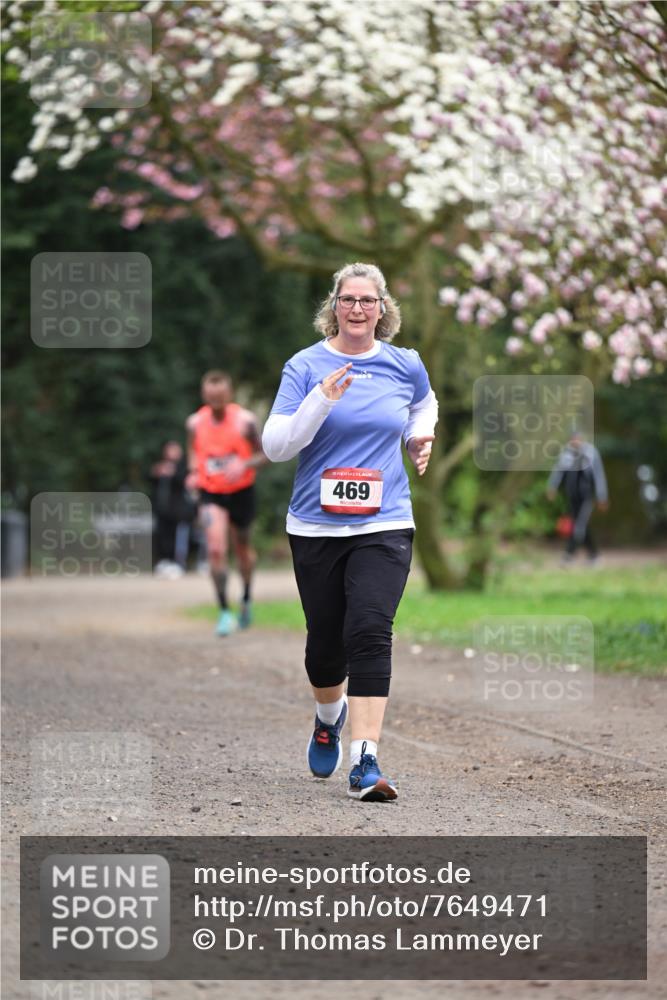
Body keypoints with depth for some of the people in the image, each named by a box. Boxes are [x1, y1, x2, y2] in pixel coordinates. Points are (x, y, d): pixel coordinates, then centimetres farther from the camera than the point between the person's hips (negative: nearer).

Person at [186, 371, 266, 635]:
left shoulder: (245, 421, -13)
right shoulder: (195, 423, -6)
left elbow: (263, 454, -6)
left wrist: (244, 465, -26)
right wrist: (194, 472, -9)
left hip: (241, 491, 0)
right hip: (211, 494, 0)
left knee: (242, 548, 17)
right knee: (215, 549, -19)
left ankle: (246, 600, 43)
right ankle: (224, 611, -13)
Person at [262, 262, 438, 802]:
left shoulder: (406, 365, 5)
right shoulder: (306, 366, -2)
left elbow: (424, 404, 29)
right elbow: (275, 445, -8)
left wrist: (421, 436, 9)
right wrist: (321, 402, -20)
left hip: (384, 525, 0)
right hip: (316, 527, 0)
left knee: (370, 634, -17)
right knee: (326, 641, 10)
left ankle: (366, 762, -20)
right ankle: (329, 716, 44)